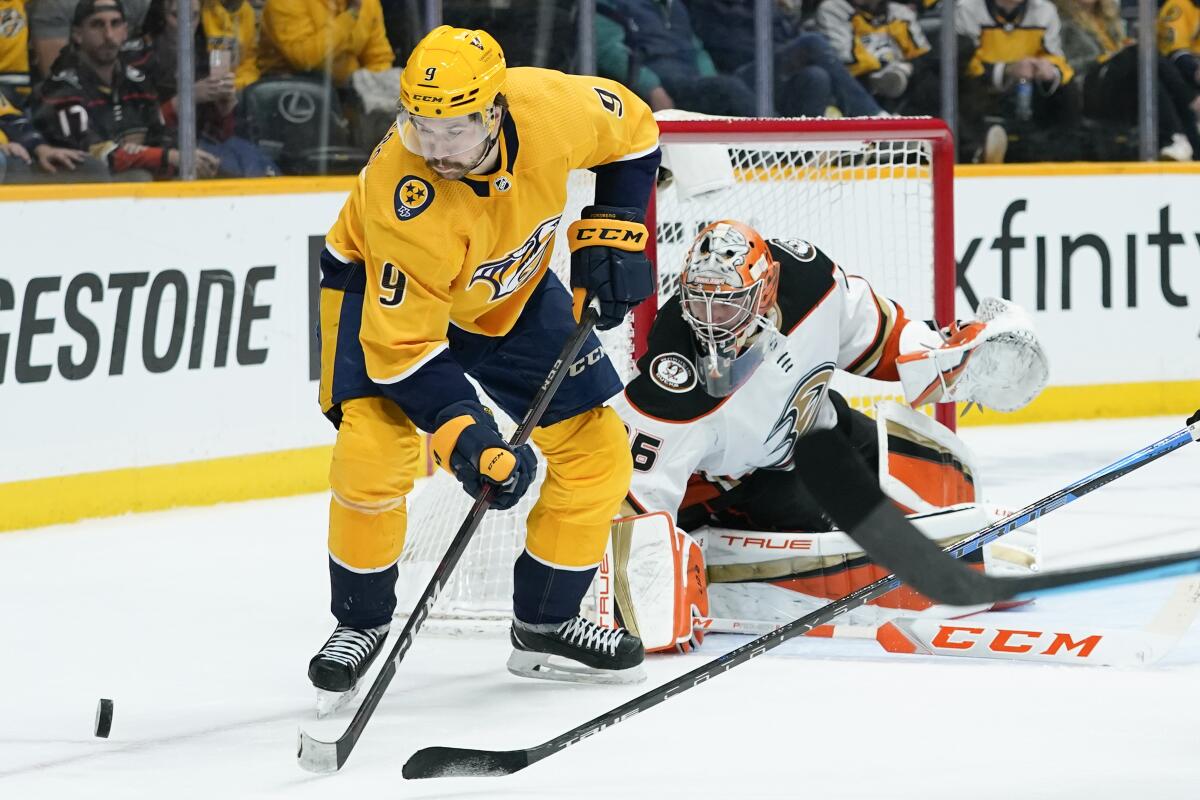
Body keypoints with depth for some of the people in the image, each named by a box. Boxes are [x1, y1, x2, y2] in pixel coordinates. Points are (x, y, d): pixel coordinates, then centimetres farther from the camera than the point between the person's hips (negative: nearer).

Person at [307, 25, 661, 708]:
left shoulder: (551, 107, -30)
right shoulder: (402, 200, -40)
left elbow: (633, 131, -5)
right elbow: (404, 344, -34)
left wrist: (613, 233, -11)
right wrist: (463, 435, -42)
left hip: (512, 292, 5)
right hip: (386, 290, -5)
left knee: (597, 449, 1)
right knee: (372, 456, -25)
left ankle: (545, 626, 17)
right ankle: (362, 622, -1)